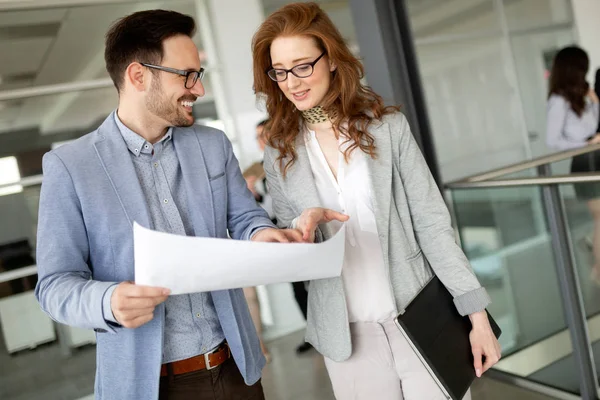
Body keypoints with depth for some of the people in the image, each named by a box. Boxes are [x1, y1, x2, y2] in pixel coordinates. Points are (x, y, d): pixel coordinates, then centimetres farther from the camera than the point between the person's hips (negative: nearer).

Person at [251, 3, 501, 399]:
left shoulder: (388, 127, -5)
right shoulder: (280, 156, 2)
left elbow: (432, 222, -4)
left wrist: (478, 315, -7)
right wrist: (301, 228, -15)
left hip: (419, 319, -1)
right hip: (348, 335, 2)